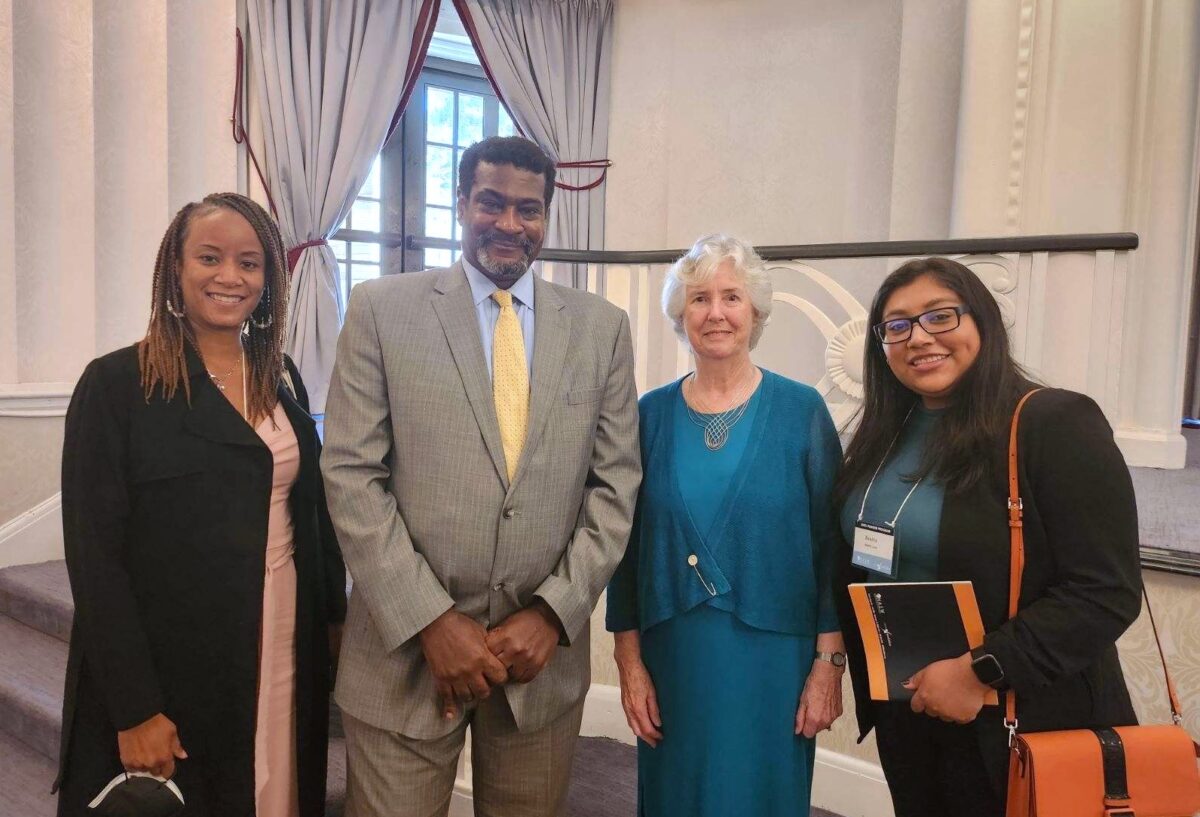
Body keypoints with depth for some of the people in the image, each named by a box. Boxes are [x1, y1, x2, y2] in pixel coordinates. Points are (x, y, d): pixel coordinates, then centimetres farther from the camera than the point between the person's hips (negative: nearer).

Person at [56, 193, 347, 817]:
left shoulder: (282, 378, 6)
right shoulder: (116, 384, -10)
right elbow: (95, 555, -12)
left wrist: (335, 618, 8)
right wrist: (134, 709, -15)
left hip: (288, 659, 5)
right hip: (171, 672, -4)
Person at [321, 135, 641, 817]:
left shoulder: (601, 327, 4)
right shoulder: (381, 310, -1)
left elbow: (616, 484, 3)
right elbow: (352, 475, -6)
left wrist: (553, 614, -7)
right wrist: (430, 620, -12)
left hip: (545, 645, 2)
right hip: (406, 647, -2)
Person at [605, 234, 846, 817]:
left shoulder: (801, 410, -4)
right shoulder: (651, 414, 1)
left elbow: (832, 543, -3)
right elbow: (627, 546, 4)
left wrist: (829, 663, -7)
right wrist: (630, 662, 1)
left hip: (773, 658, -1)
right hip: (673, 659, 2)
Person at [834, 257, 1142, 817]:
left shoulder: (1057, 423, -16)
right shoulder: (882, 436, 4)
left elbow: (1106, 593, -20)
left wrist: (981, 671, -23)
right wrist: (872, 683, 4)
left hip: (1021, 728, -6)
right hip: (904, 713, 6)